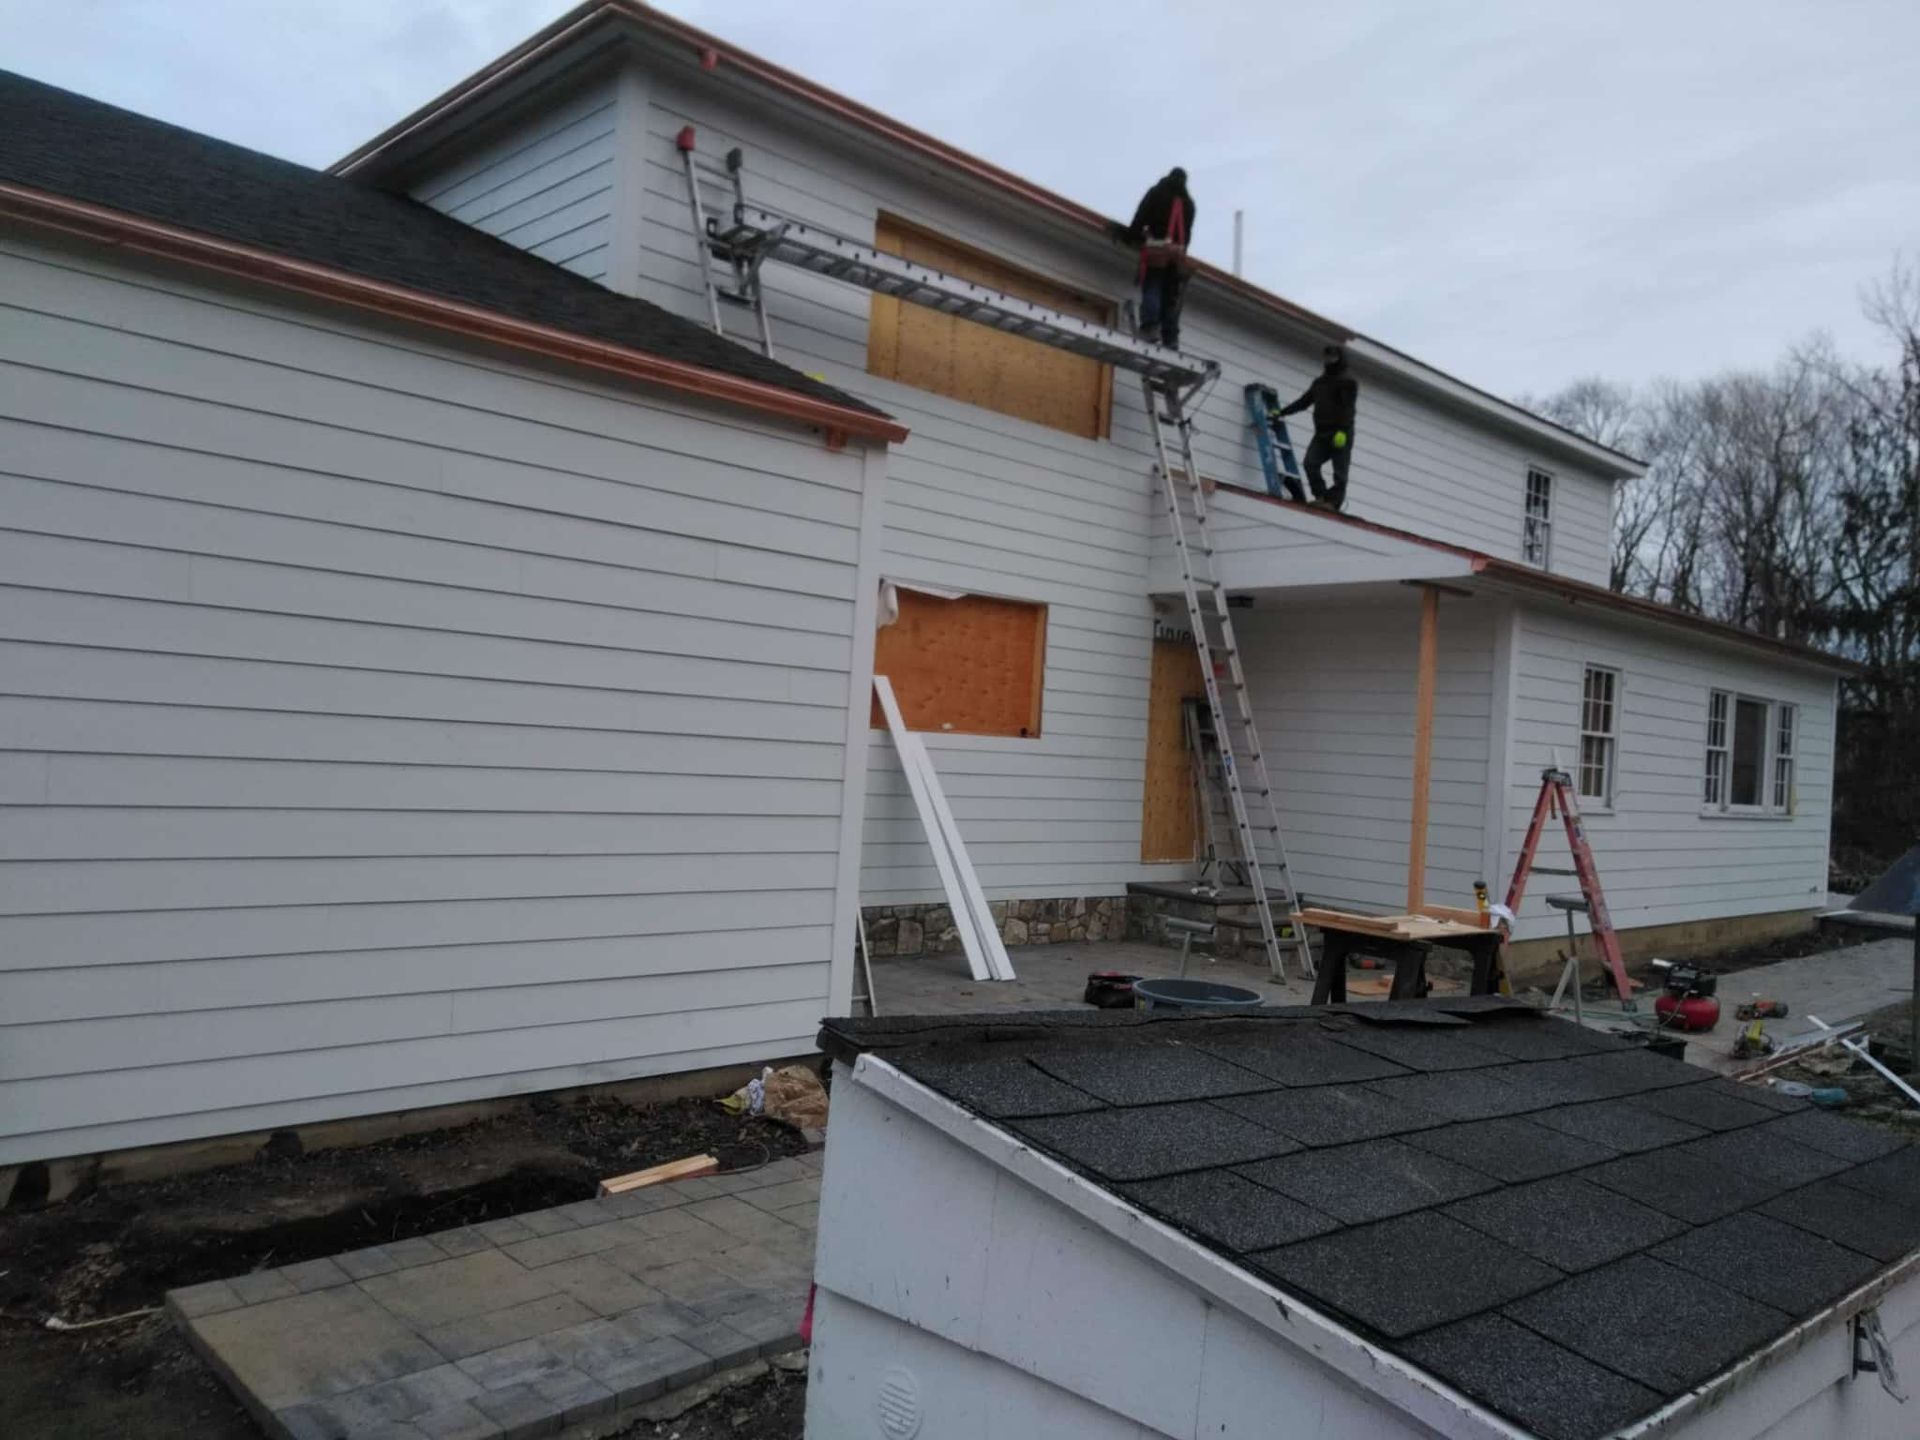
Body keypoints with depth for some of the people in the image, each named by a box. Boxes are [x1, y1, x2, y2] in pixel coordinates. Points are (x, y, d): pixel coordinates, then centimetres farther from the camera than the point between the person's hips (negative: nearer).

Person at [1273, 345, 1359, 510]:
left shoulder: (1348, 382, 2)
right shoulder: (1319, 382, 23)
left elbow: (1347, 408, -11)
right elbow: (1303, 402, 28)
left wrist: (1342, 430, -25)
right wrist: (1281, 413, 20)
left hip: (1340, 434, -5)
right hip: (1322, 433, 6)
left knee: (1340, 473, -9)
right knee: (1310, 462, -15)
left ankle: (1333, 502, -9)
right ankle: (1321, 496, -14)